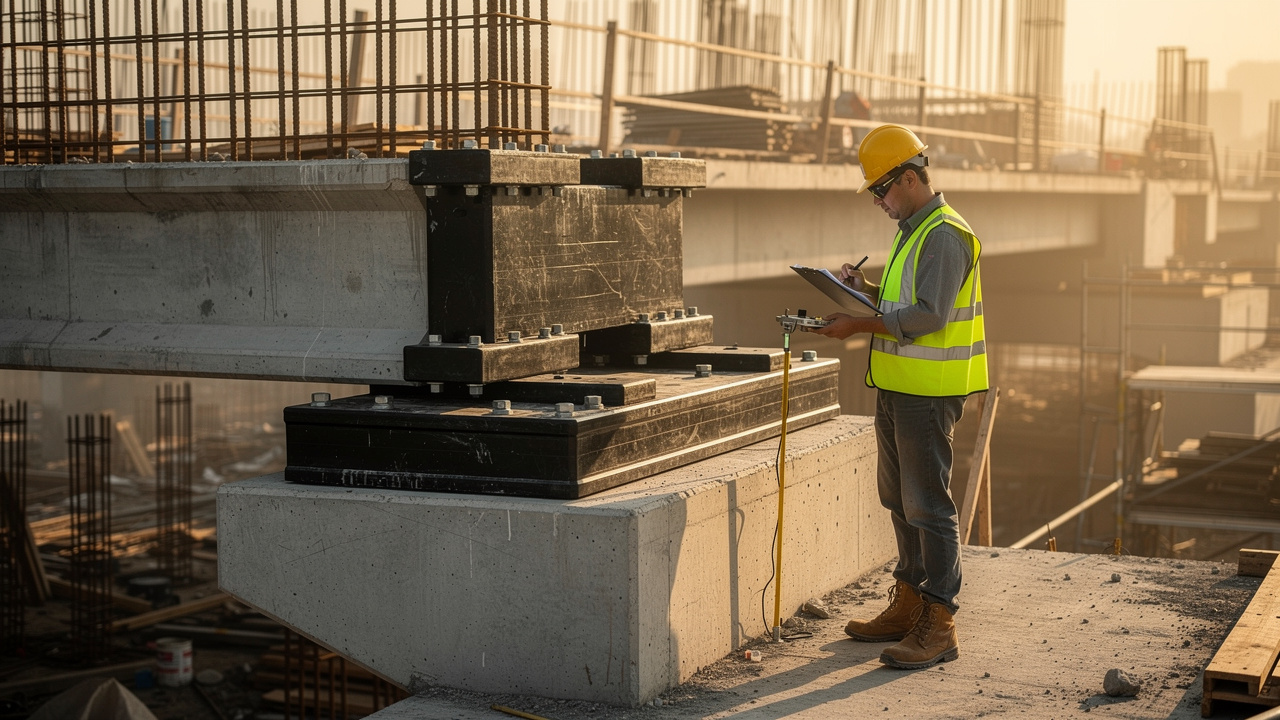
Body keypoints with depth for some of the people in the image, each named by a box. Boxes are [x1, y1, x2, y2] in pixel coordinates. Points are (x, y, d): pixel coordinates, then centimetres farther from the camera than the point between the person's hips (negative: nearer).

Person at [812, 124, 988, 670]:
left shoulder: (944, 236, -15)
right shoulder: (912, 231, 17)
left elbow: (929, 314, -24)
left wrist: (860, 325, -22)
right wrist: (866, 290, 7)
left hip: (929, 393, -10)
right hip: (898, 386, 10)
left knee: (927, 503, -8)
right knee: (899, 498, 17)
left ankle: (938, 625, -4)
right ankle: (908, 606, 28)